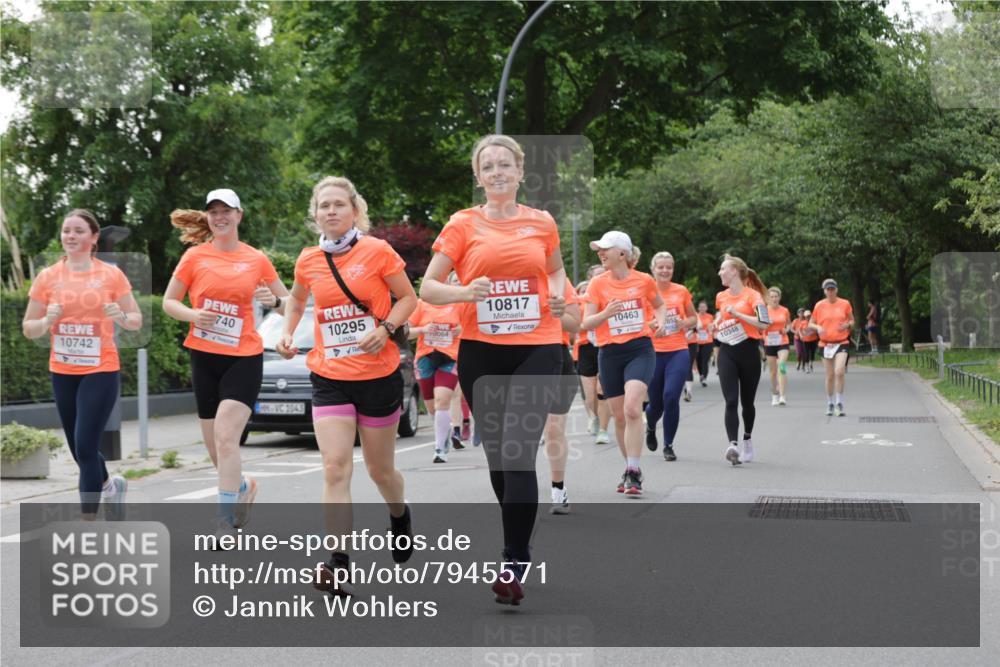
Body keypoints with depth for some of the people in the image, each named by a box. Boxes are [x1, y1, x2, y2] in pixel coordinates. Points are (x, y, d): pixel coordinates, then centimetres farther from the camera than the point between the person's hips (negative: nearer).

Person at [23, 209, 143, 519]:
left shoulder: (111, 274, -3)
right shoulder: (47, 277, 1)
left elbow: (136, 320, 4)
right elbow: (28, 329, 6)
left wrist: (120, 316, -18)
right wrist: (47, 321, -15)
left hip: (101, 371, -3)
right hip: (62, 373, 4)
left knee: (86, 447, -12)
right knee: (78, 449, 12)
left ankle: (88, 524, -4)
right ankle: (110, 486, 43)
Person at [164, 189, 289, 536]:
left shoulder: (257, 259, 2)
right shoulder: (195, 256, 2)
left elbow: (289, 305, 10)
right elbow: (169, 301, 6)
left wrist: (274, 300, -13)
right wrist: (192, 314, -13)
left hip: (244, 358, -2)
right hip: (204, 357, 2)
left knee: (226, 437, -16)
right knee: (215, 445, 9)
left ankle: (226, 520, -12)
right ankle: (243, 486, 39)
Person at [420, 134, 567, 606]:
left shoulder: (542, 223, 7)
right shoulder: (463, 225, 3)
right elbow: (427, 288, 2)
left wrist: (558, 294, 4)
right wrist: (465, 292, -17)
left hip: (537, 349, -1)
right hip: (481, 352, 1)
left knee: (518, 453, -15)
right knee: (496, 455, 10)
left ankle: (514, 565, -14)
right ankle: (520, 545, 29)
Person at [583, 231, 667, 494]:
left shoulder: (644, 280, 1)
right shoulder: (598, 283, 1)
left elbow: (659, 305, 21)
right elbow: (586, 323, -4)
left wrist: (660, 321, 0)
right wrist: (606, 313, -23)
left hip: (640, 349, -2)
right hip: (610, 353, 2)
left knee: (632, 408, -21)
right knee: (619, 416, 7)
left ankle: (633, 472, -18)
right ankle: (631, 468, 25)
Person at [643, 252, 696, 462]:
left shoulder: (681, 291, 4)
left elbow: (693, 317, 16)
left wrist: (686, 323, -6)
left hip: (678, 352, 0)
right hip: (653, 353, 0)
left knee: (671, 397, -15)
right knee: (656, 403, 7)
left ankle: (668, 445, 2)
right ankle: (650, 427, 44)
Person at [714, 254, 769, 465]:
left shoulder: (753, 295, -6)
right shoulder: (721, 297, 11)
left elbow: (763, 324, -18)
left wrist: (737, 314, -19)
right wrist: (717, 324, 9)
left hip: (748, 351, -3)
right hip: (727, 353, 3)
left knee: (747, 402, 11)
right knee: (731, 402, -13)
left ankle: (747, 439, 34)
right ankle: (733, 445, -25)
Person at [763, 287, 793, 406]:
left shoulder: (785, 311, 3)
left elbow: (789, 324, 16)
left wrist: (787, 329, -5)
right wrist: (766, 324, -16)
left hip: (782, 343, -1)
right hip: (769, 343, 1)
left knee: (782, 367, -18)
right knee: (772, 371, 6)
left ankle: (782, 396, -20)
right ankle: (775, 395, 24)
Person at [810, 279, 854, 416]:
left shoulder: (845, 304, 2)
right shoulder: (819, 305, 4)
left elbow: (852, 320, 12)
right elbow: (811, 323, 11)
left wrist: (848, 325, -10)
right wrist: (818, 328, -11)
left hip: (841, 343, -1)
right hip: (825, 344, 1)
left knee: (839, 372, -19)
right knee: (830, 376, 4)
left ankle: (839, 403, -8)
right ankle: (830, 405, 18)